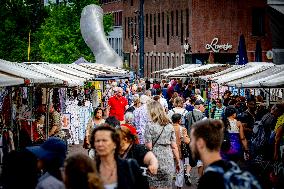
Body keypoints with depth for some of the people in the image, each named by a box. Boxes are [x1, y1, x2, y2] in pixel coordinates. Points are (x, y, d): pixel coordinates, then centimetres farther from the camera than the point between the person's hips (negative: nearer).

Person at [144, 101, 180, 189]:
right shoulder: (169, 125, 6)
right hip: (168, 161, 4)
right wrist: (177, 162, 15)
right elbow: (174, 146, 7)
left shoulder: (150, 125, -7)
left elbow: (149, 147, -12)